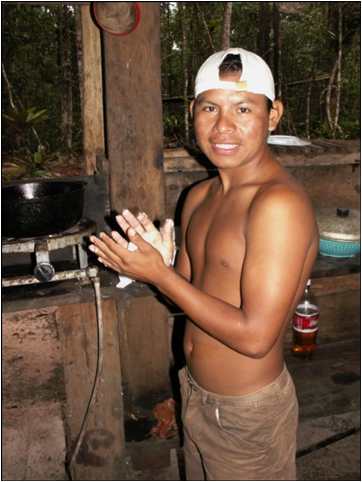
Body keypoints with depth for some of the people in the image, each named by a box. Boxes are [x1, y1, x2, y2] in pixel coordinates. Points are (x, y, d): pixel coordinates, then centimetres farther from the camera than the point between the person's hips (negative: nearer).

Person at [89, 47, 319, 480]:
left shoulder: (279, 204, -27)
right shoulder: (199, 196, 0)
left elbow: (255, 336, -28)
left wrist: (159, 275, -24)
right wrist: (157, 259, -14)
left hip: (249, 411, -7)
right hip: (196, 395, 7)